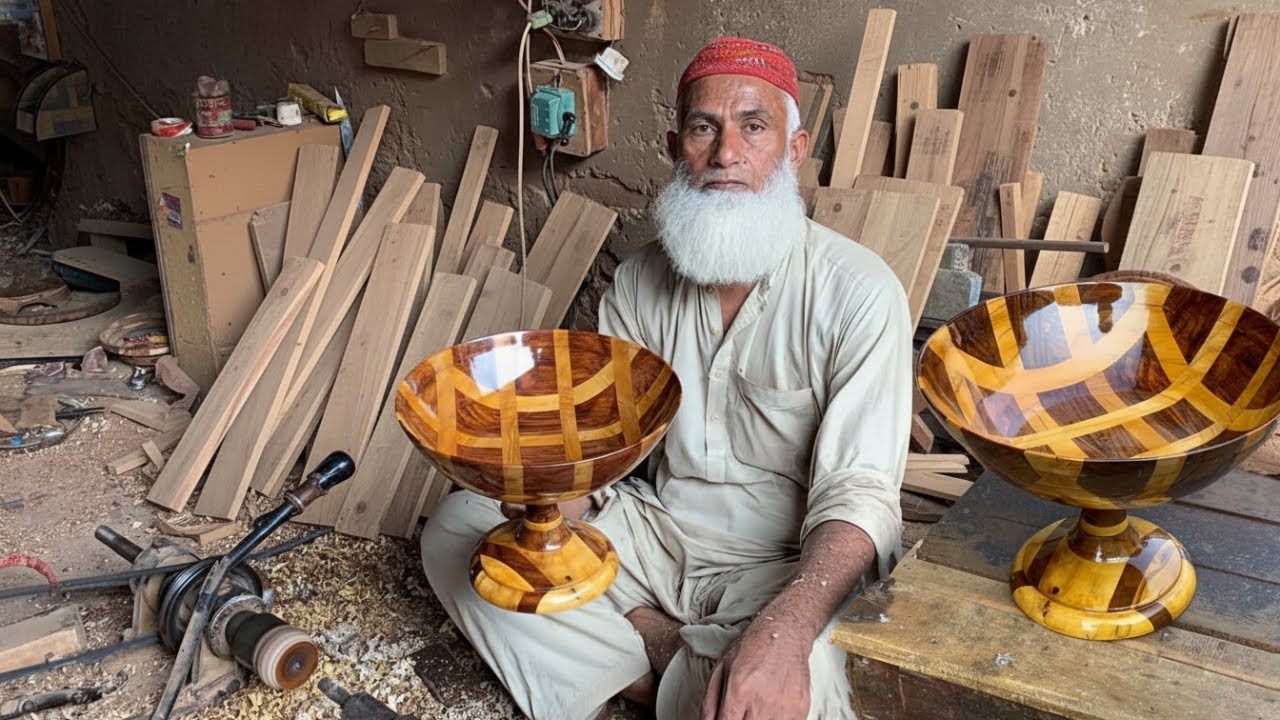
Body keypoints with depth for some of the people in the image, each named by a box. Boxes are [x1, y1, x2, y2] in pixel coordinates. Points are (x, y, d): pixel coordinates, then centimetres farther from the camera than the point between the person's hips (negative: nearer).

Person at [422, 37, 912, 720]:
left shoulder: (857, 292, -16)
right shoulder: (640, 280, 0)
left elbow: (859, 494, -22)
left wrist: (785, 628, -40)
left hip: (785, 566, -4)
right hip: (657, 528, 5)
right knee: (455, 527, -7)